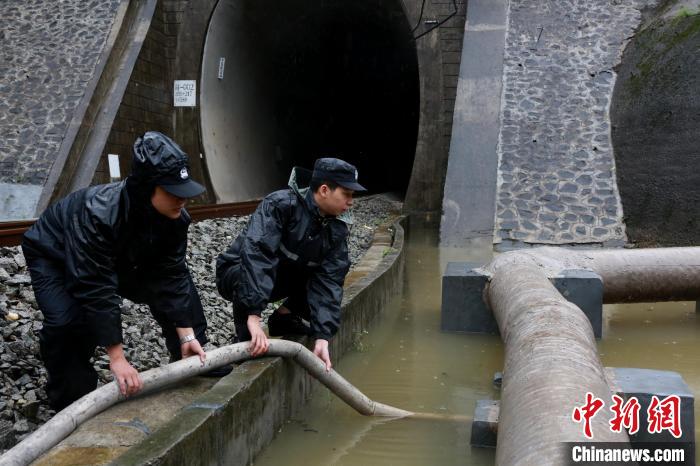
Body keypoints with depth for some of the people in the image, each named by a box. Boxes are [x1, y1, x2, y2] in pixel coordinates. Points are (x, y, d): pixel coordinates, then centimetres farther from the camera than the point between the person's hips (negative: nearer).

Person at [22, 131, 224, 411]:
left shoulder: (174, 217, -25)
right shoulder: (98, 214, -44)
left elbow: (172, 277, -17)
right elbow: (95, 292, -41)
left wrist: (187, 335, -20)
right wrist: (117, 359, -39)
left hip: (120, 258, 6)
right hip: (54, 256, -5)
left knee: (180, 289, -3)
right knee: (67, 319, -31)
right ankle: (71, 403, -8)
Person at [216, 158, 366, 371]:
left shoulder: (337, 229, -9)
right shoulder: (280, 204, -28)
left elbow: (328, 280, -16)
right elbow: (256, 252, -40)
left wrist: (322, 337, -26)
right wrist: (253, 315, -47)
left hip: (284, 278, 6)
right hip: (237, 273, -6)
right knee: (249, 277, -38)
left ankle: (284, 317, 7)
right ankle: (245, 341, -16)